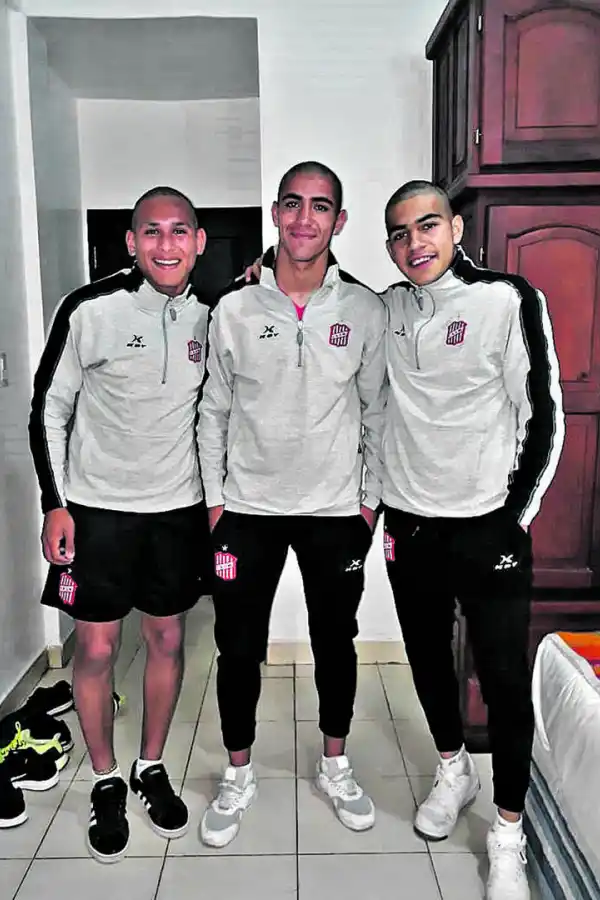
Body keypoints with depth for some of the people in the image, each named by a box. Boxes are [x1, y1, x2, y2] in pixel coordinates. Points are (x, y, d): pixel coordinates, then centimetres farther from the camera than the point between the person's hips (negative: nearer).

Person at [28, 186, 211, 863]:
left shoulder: (211, 315, -1)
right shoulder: (90, 310, -10)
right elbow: (49, 408, -5)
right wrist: (55, 503, -7)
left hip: (179, 507, 3)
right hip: (96, 506, -2)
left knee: (168, 639, 11)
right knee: (96, 647, 5)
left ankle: (151, 767, 32)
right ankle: (106, 783, 27)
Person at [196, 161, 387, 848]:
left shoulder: (364, 310, -2)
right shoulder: (234, 310, -2)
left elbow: (375, 412, 4)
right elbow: (214, 411, 4)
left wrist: (371, 500, 3)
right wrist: (214, 500, 2)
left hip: (335, 508, 1)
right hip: (247, 508, 0)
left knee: (335, 642, 14)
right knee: (238, 649, 9)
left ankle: (335, 766, 38)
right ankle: (238, 776, 32)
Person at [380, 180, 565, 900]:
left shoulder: (510, 301, -9)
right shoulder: (385, 310, 4)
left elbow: (543, 416, -8)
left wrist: (516, 516, -7)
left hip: (488, 528, -4)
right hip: (408, 525, 5)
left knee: (505, 680, 4)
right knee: (427, 659, 18)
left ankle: (508, 834, 25)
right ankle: (454, 771, 44)